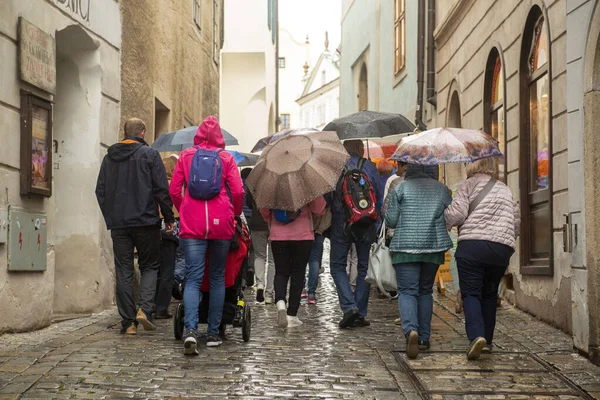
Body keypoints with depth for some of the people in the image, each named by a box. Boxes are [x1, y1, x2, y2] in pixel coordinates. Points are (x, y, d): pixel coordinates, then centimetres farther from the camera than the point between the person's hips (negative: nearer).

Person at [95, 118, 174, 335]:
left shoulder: (109, 157, 11)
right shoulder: (150, 155, -3)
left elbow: (100, 191, 13)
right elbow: (162, 189, -7)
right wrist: (169, 218, 0)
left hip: (118, 224, 3)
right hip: (146, 222, -3)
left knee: (123, 272, 5)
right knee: (149, 266, 9)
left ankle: (128, 321, 3)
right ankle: (145, 308, -11)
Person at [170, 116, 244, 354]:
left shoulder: (186, 156, 7)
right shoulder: (226, 158, 5)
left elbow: (174, 191, 6)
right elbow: (238, 192, -3)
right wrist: (235, 214, 15)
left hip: (192, 225, 0)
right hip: (221, 224, 0)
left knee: (193, 277, -3)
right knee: (217, 277, 12)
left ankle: (190, 329, -24)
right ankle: (213, 333, 12)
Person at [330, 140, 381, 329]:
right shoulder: (370, 167, -1)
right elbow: (378, 196, 0)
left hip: (341, 222, -1)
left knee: (338, 266, 7)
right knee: (364, 267, 10)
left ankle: (349, 307, -11)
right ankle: (360, 314, 9)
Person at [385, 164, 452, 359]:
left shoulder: (400, 188, 1)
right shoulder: (442, 189, 8)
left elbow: (390, 220, -1)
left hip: (406, 247, -3)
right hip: (434, 247, 3)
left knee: (407, 291, -4)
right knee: (425, 291, 15)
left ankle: (411, 329, -29)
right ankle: (424, 338, 15)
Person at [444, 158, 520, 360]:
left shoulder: (468, 185, 5)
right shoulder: (506, 190, 22)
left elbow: (457, 213, -7)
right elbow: (516, 221, 21)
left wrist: (441, 221, 10)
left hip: (472, 246, -5)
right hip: (502, 247, 5)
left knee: (471, 293, -4)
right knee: (489, 294, 17)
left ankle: (476, 335, -24)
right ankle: (487, 340, 19)